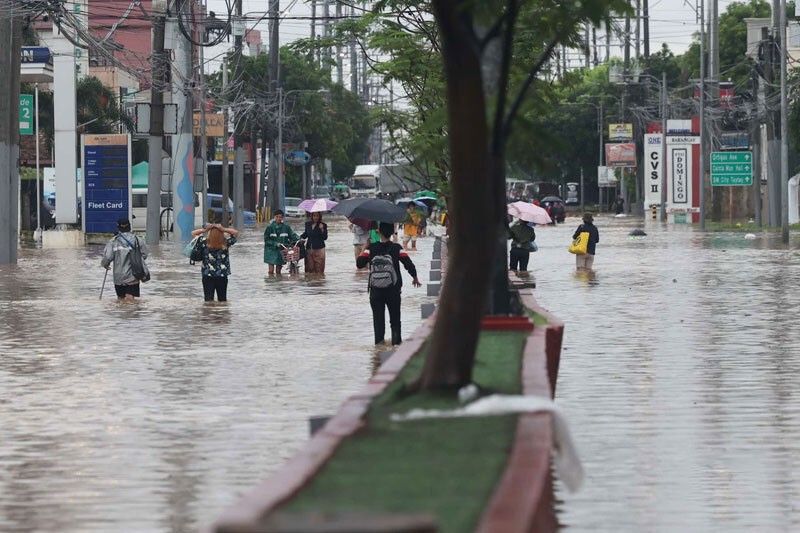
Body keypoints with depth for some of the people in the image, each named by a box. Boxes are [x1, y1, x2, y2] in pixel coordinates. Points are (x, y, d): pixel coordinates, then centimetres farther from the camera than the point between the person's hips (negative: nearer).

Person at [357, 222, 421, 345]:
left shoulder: (371, 248, -6)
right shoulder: (397, 248, -7)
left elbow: (359, 263, -10)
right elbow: (408, 263, -10)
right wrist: (415, 278, 6)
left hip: (375, 291, 0)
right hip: (393, 291, 0)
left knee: (378, 318, 7)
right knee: (395, 318, 13)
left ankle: (379, 340, 2)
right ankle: (396, 340, 9)